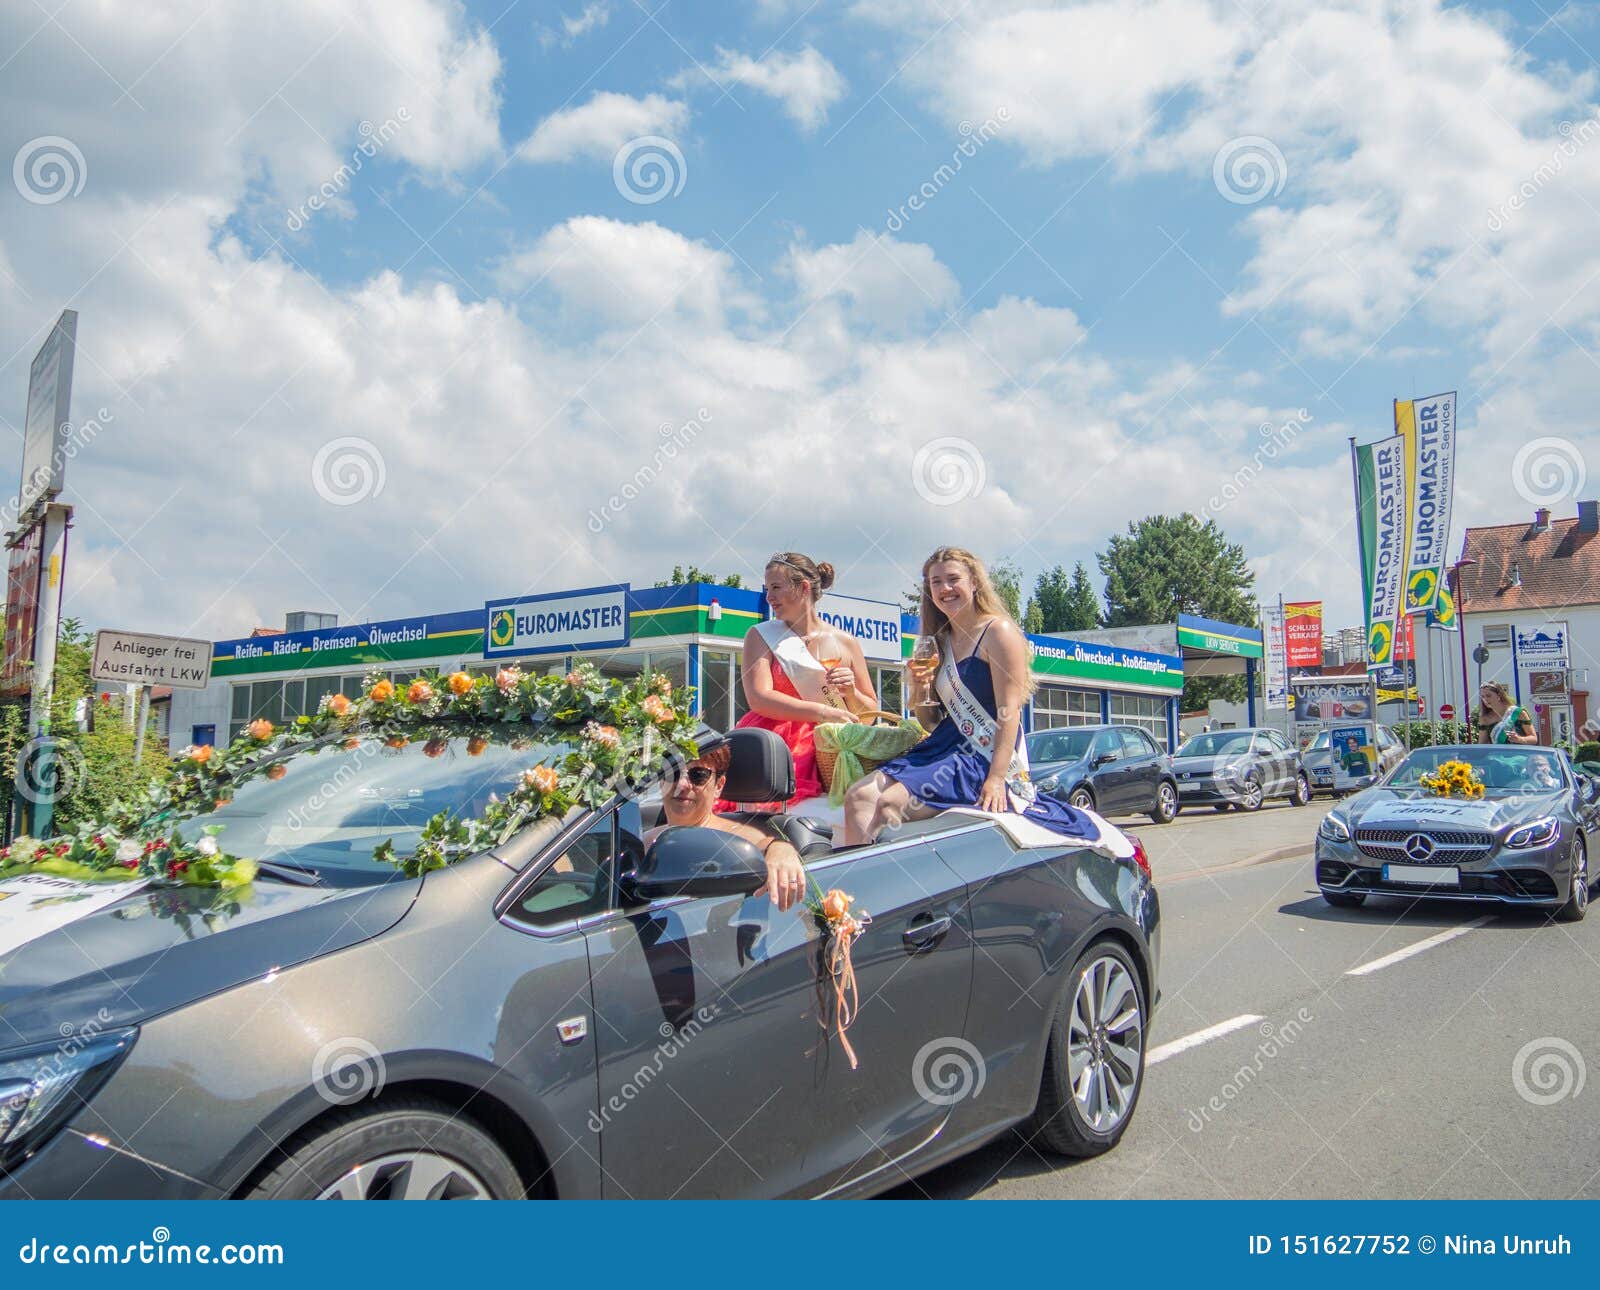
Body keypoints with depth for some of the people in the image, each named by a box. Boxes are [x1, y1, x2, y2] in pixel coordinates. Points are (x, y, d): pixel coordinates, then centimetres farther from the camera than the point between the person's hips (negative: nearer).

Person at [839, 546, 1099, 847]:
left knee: (890, 803, -27)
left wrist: (996, 779, -23)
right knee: (859, 795, -14)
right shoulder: (940, 642, 18)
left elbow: (1010, 709, -13)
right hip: (947, 749, 7)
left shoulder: (998, 631, -4)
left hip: (988, 758, -7)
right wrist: (921, 687, -2)